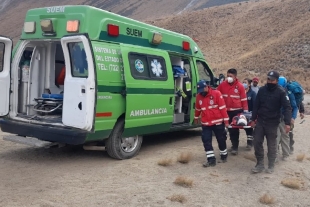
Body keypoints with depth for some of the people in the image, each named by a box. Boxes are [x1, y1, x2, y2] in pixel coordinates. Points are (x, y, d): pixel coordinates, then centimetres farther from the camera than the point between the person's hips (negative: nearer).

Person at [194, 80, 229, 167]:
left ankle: (224, 155, 31)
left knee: (221, 140, 10)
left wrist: (226, 120, -12)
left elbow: (222, 107, -12)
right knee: (206, 141, -3)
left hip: (218, 122, -3)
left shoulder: (216, 93, -12)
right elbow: (197, 108, 18)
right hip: (205, 123, 3)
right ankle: (211, 159, 3)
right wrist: (196, 118, 29)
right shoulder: (198, 96, 2)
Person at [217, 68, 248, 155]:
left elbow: (244, 99, -4)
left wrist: (245, 111, -4)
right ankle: (234, 144, 27)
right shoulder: (222, 85, -1)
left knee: (235, 129, 0)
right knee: (230, 129, 12)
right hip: (226, 111, 3)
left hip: (237, 111, -3)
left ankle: (235, 147, 10)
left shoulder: (240, 86, -7)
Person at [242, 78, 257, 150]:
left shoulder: (252, 93, -7)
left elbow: (255, 104, -12)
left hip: (250, 113, -3)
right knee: (246, 128, 12)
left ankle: (249, 143, 13)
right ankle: (250, 142, 27)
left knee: (249, 128, 6)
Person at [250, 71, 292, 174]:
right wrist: (253, 119, 5)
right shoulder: (261, 90, 2)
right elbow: (256, 105, 7)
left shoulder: (281, 92, -10)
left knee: (271, 144, 6)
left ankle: (271, 166, 19)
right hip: (260, 121, 4)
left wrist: (287, 123, -25)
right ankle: (260, 164, 15)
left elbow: (287, 108, -15)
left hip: (272, 122, -3)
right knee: (257, 142, 3)